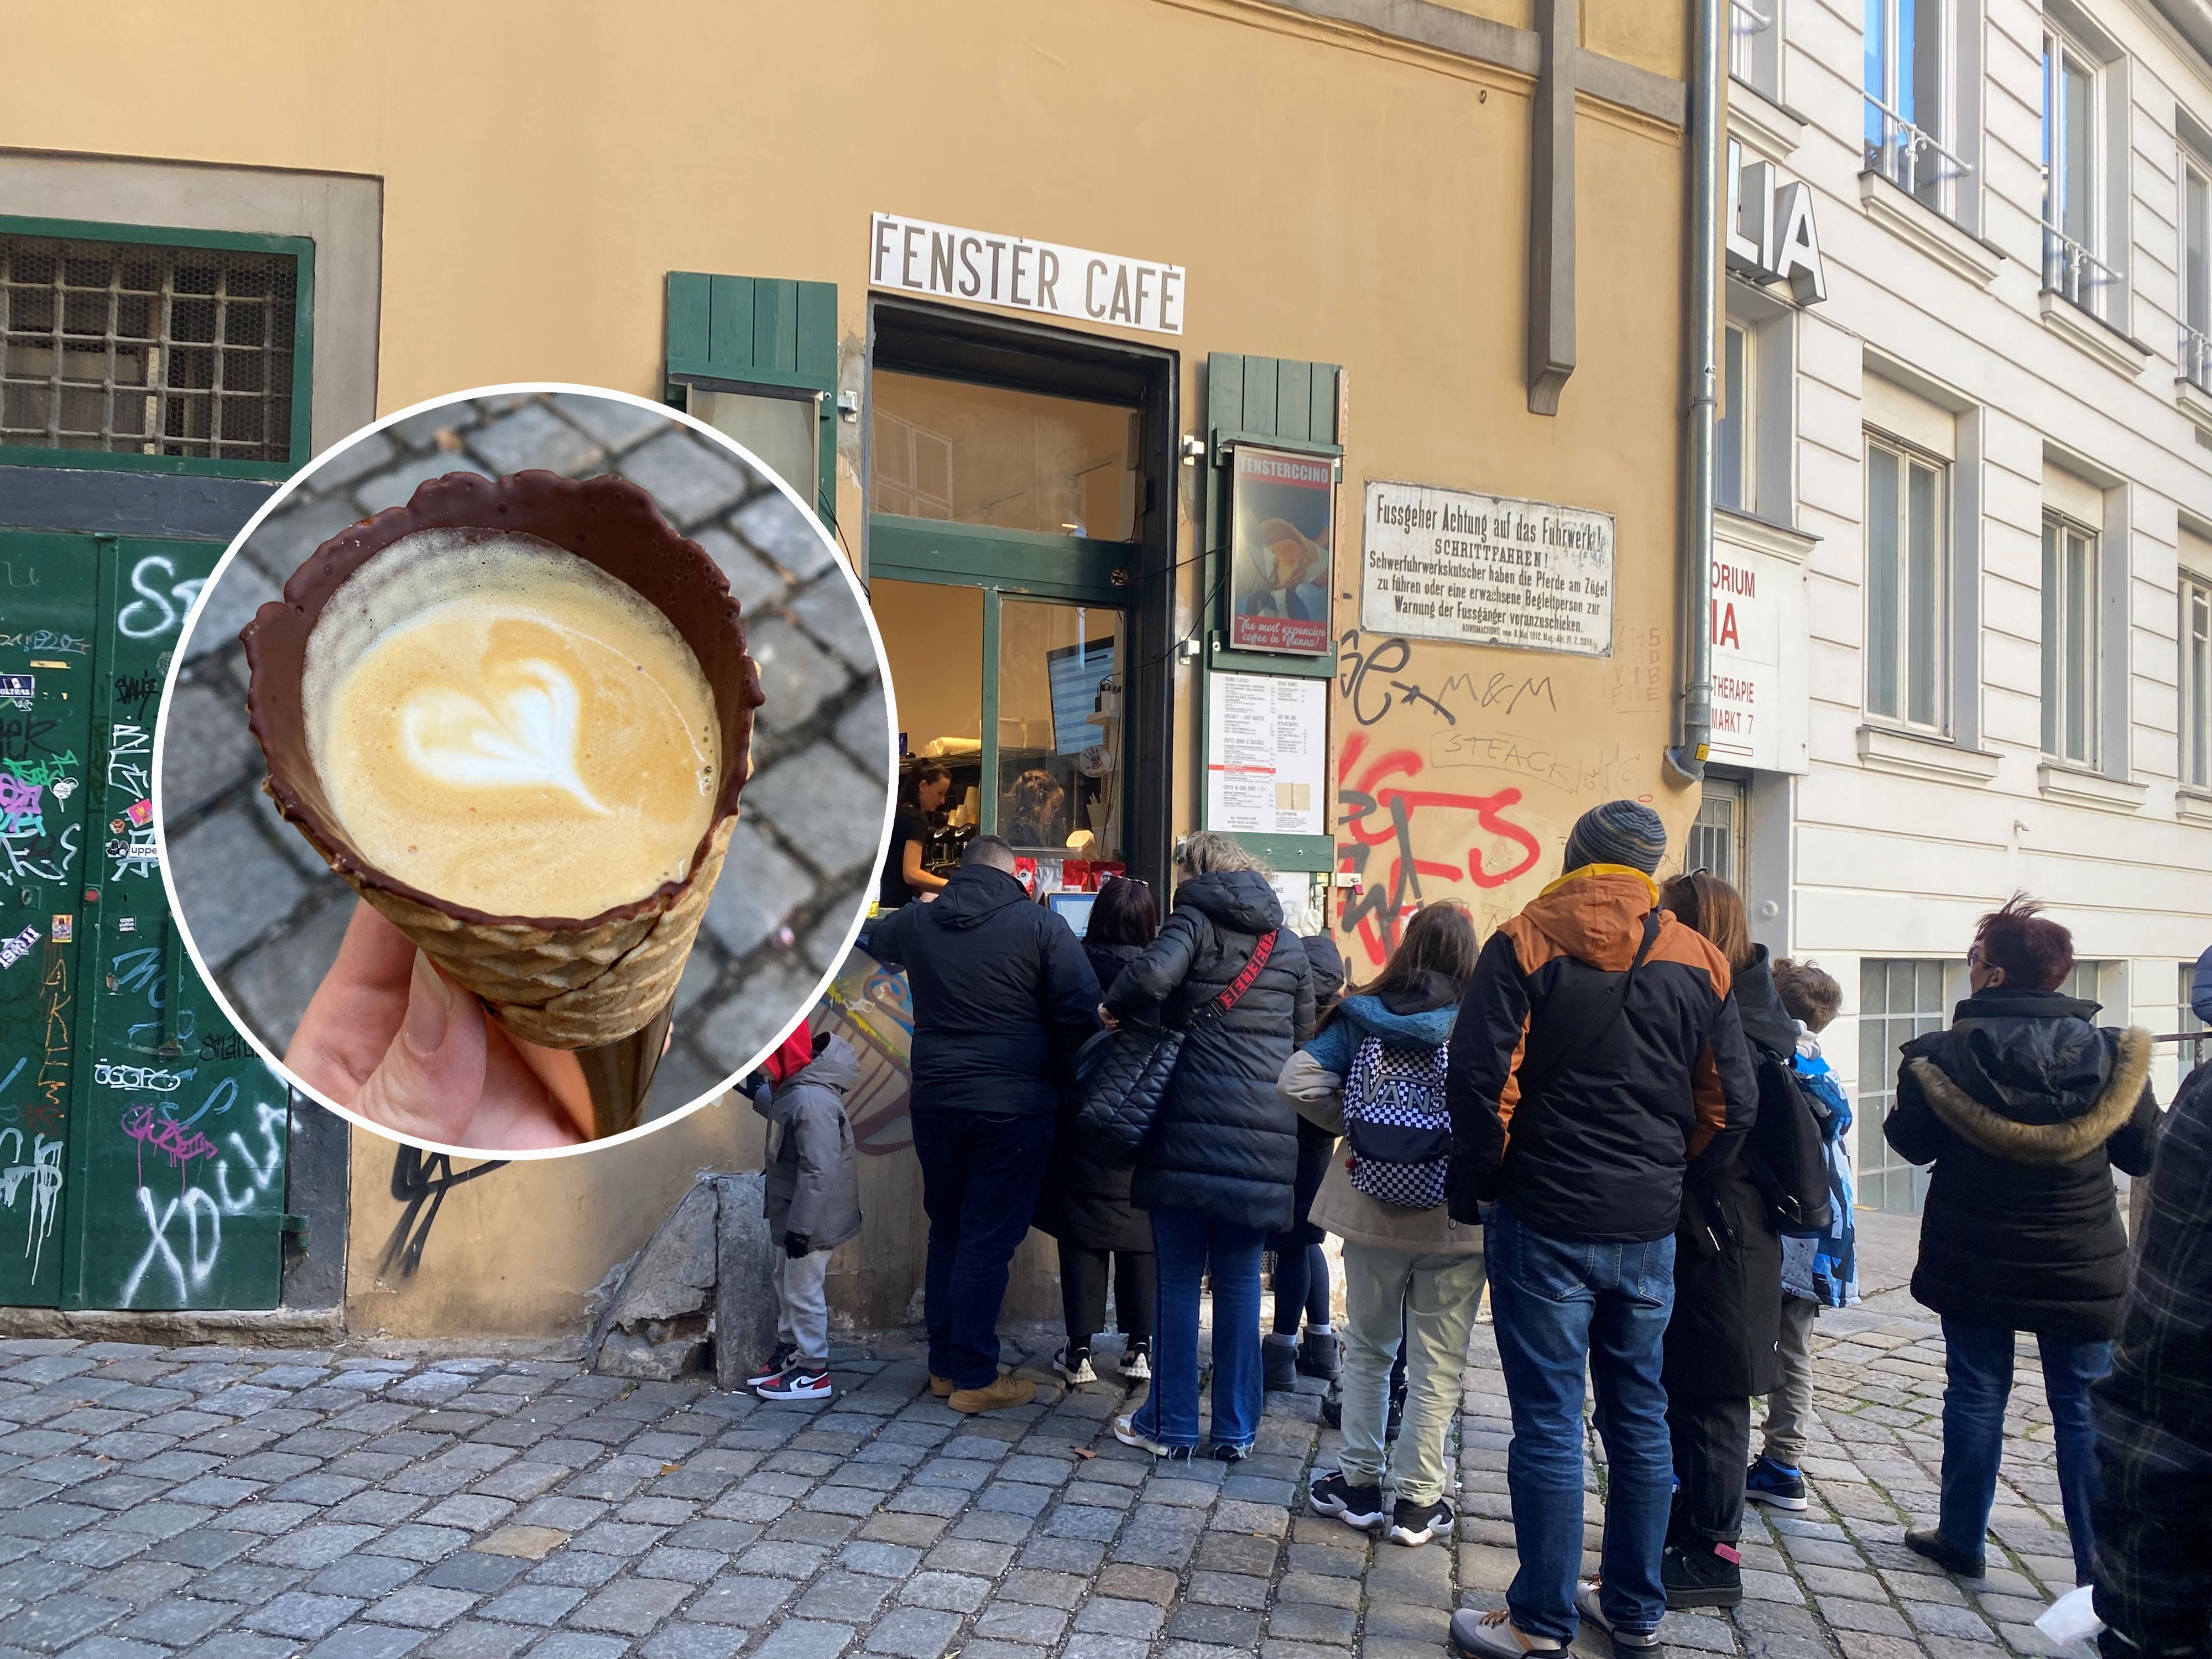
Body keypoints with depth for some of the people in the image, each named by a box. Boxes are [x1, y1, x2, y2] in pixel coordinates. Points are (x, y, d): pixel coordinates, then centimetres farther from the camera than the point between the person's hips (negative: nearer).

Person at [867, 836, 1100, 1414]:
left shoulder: (916, 922, 6)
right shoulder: (1041, 926, -7)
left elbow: (876, 940, 28)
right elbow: (1084, 1010, -12)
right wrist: (1063, 1077, 3)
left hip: (936, 1101, 5)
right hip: (1014, 1106, -4)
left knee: (947, 1234, 17)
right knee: (988, 1241, 1)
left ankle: (944, 1366, 24)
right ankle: (974, 1379, 6)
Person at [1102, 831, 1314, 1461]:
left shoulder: (1196, 921, -2)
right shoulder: (1287, 945, 14)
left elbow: (1150, 977, -21)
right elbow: (1305, 1030, 19)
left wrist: (1117, 1007, -3)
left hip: (1193, 1130, -4)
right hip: (1266, 1136, 4)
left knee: (1179, 1278, 5)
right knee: (1240, 1280, 11)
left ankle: (1170, 1425, 13)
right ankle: (1236, 1430, 15)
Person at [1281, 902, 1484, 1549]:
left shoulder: (1362, 1018, -2)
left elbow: (1298, 1080, -9)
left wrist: (1353, 1126, 2)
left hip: (1372, 1208, 2)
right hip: (1457, 1220, -2)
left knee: (1368, 1349, 19)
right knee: (1436, 1363, 9)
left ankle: (1360, 1482, 26)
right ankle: (1417, 1499, 15)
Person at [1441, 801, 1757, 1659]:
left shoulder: (1526, 942, -8)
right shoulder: (1699, 961, 4)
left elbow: (1479, 1076, -15)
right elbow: (1731, 1104, 5)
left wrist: (1475, 1179, -1)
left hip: (1545, 1223, -4)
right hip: (1649, 1231, 4)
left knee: (1549, 1424, 2)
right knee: (1639, 1418, 15)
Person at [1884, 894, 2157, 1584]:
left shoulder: (1944, 1054, -13)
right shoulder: (2108, 1053, -8)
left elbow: (1913, 1143, -5)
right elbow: (2143, 1153, 0)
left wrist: (1897, 1112, 15)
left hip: (1973, 1263, 0)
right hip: (2081, 1268, 1)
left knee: (1975, 1396, 12)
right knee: (2085, 1410, 7)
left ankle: (1961, 1538, 22)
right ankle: (2101, 1565, 9)